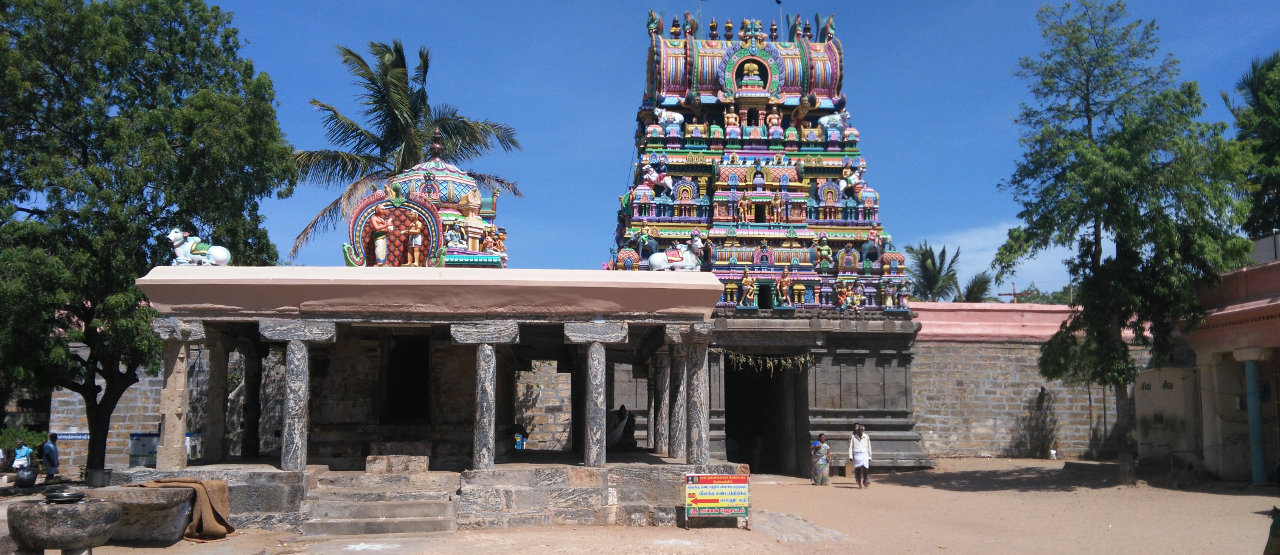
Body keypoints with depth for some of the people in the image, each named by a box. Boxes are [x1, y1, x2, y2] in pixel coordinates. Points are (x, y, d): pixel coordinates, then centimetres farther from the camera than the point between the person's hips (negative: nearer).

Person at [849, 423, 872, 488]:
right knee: (858, 469, -6)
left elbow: (869, 447, 12)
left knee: (865, 468, -12)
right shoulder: (853, 437, 5)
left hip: (865, 454, 0)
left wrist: (869, 457, 12)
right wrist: (850, 456, -3)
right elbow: (851, 447, 6)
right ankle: (859, 483, 0)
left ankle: (864, 481, 11)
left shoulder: (866, 437, 7)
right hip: (857, 455, 0)